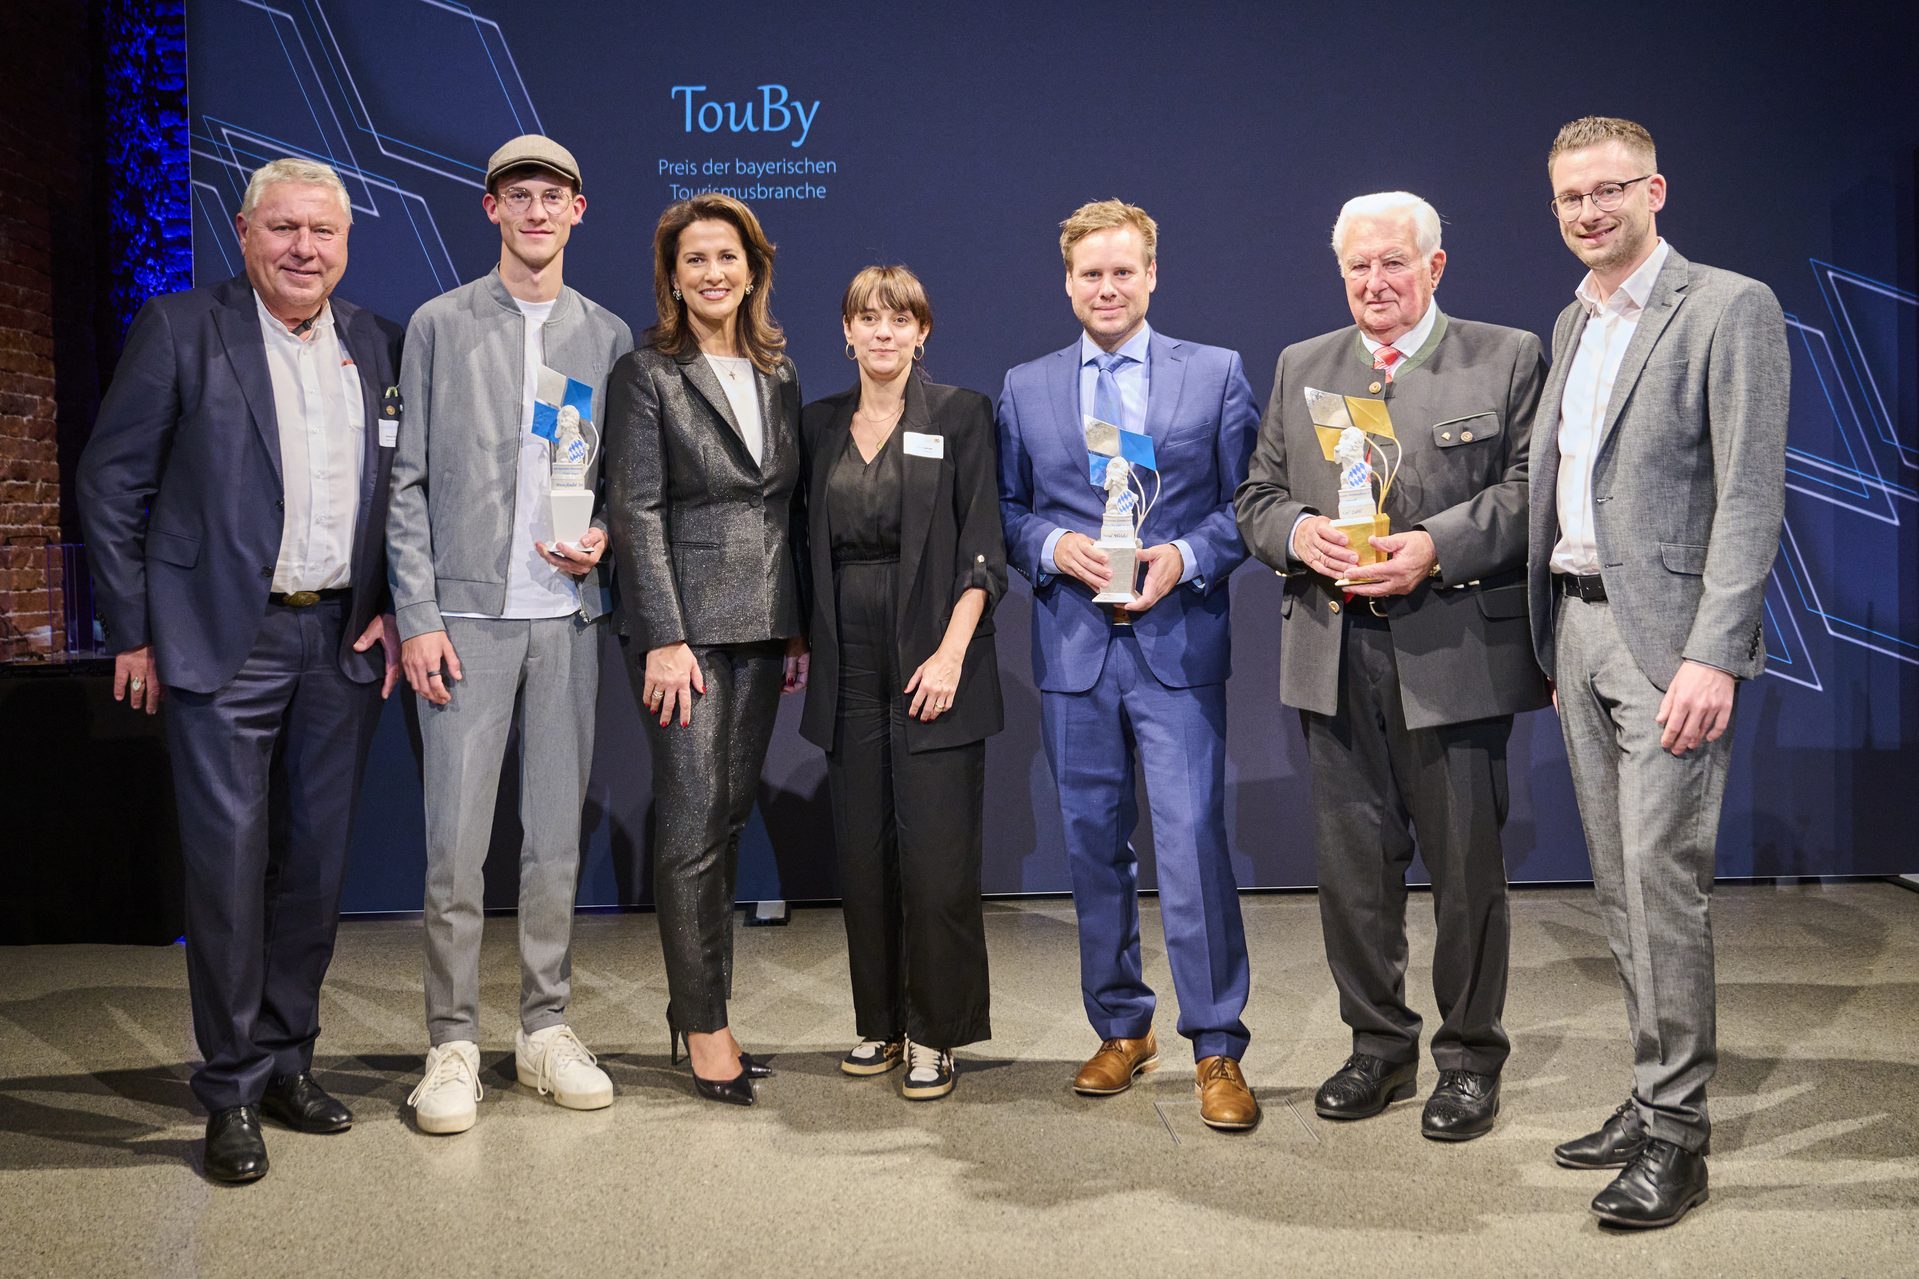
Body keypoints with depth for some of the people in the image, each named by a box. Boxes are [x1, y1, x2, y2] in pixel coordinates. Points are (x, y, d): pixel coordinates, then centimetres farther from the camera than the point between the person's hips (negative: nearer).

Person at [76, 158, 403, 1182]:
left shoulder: (376, 345, 9)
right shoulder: (182, 329, -3)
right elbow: (109, 482, -2)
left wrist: (393, 609, 5)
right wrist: (132, 633, -5)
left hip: (342, 640, 4)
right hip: (225, 642, -4)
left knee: (315, 859, 9)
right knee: (229, 858, -4)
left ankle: (287, 1062, 23)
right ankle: (233, 1094, 8)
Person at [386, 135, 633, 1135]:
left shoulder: (607, 336, 12)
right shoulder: (440, 326, 5)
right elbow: (407, 483, 1)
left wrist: (603, 539, -5)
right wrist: (417, 616, -7)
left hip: (569, 615, 3)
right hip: (467, 613, -2)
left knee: (557, 836, 7)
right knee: (456, 841, -3)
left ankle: (547, 1030, 18)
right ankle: (452, 1044, 8)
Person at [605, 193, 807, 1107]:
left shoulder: (778, 376, 13)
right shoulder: (647, 375, -3)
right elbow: (637, 512, -9)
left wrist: (801, 629, 11)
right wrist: (665, 639, -15)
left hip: (762, 625, 6)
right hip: (685, 622, -5)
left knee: (732, 815, 9)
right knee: (695, 823, -4)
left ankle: (697, 998, 19)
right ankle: (703, 1025, 5)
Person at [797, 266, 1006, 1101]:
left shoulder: (960, 415, 0)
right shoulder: (820, 424, 12)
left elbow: (982, 548, -6)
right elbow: (811, 549, 16)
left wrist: (950, 654, -15)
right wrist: (801, 642, 7)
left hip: (933, 660, -4)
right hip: (849, 665, 4)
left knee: (936, 857, -5)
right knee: (862, 852, 7)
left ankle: (935, 1034, 7)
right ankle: (879, 1021, 20)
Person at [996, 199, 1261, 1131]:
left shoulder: (1216, 374, 5)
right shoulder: (1024, 389, 11)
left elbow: (1247, 502, 3)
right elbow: (1004, 511, 12)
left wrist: (1185, 557, -13)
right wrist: (1054, 546, -8)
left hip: (1177, 643, -3)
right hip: (1073, 646, 3)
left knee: (1193, 841, -9)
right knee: (1093, 845, 10)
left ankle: (1216, 1050, 2)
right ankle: (1120, 1028, 25)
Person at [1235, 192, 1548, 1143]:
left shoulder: (1507, 360, 2)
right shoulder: (1300, 369, 14)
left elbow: (1529, 491, -7)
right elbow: (1256, 498, 12)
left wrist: (1434, 548, -20)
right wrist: (1297, 532, -10)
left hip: (1454, 654, -3)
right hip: (1335, 659, 4)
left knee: (1466, 865, 5)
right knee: (1351, 863, 11)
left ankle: (1468, 1058, 21)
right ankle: (1378, 1045, 27)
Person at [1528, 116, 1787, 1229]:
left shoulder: (1729, 309, -6)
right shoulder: (1572, 325, 17)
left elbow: (1751, 497, -13)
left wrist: (1713, 655, -20)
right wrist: (1553, 640, 13)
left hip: (1667, 634, -7)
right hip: (1576, 626, 7)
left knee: (1664, 876, -8)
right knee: (1620, 881, 11)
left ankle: (1675, 1131, 1)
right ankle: (1659, 1090, 21)